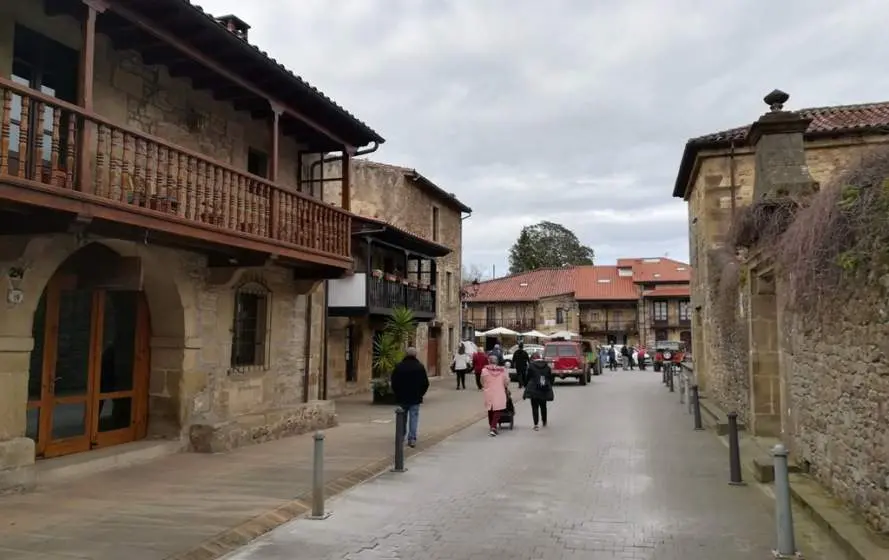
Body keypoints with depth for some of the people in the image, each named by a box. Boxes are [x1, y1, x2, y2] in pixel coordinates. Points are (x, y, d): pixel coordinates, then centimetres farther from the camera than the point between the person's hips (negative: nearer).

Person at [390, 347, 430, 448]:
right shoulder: (420, 367, -3)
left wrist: (397, 393, 11)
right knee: (414, 417, 2)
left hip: (402, 398, 1)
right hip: (415, 398, -1)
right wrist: (420, 394, 11)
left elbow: (393, 382, -1)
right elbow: (426, 383, -1)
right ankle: (412, 439, -4)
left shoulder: (399, 366, -3)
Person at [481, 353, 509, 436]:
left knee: (490, 410, 17)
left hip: (489, 393, 1)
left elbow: (482, 382, 1)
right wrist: (506, 388, 22)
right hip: (500, 393, -1)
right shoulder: (502, 370, -8)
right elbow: (506, 381, 1)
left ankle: (492, 427, 25)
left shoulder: (485, 370, -10)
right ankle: (493, 427, -14)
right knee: (498, 410, 2)